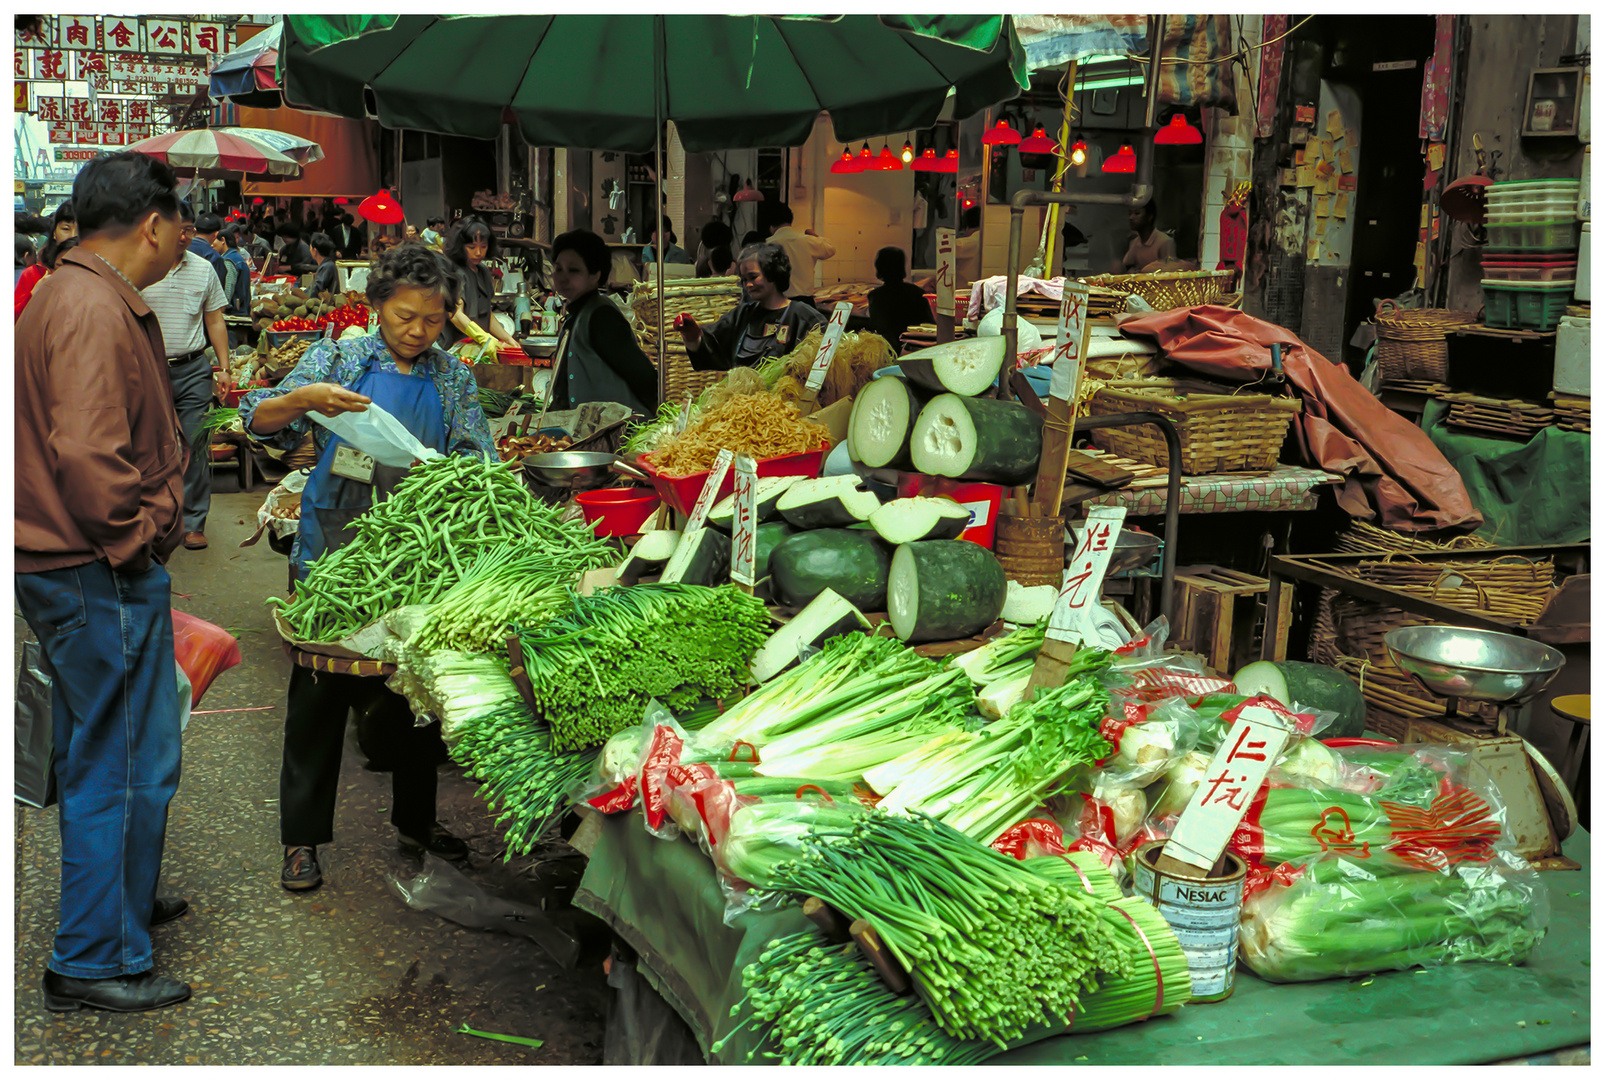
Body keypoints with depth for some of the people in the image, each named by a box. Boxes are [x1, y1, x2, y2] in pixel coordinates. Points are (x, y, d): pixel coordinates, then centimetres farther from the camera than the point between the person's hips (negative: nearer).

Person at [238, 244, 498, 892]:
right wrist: (305, 398, -23)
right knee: (320, 691, 4)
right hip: (336, 547, -2)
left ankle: (415, 820, 29)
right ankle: (303, 836, 16)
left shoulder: (453, 379, 7)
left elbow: (480, 462, 0)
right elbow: (259, 422, -4)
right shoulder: (339, 358, 1)